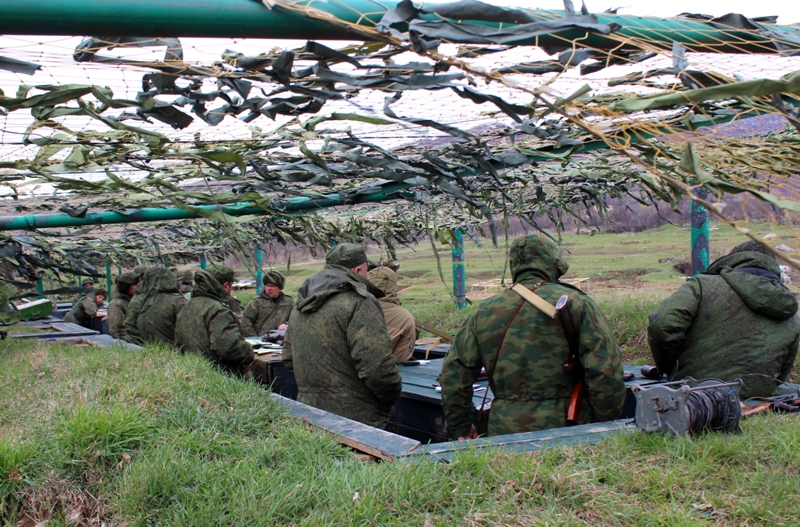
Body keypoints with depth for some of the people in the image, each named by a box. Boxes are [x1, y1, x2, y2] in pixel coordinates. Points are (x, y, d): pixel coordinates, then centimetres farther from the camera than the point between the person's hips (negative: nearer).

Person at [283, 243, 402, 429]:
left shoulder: (300, 306, 12)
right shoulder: (359, 303, -15)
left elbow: (289, 360, 20)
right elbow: (377, 367, -24)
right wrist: (390, 399, -8)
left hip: (309, 412, 8)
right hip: (354, 416, -8)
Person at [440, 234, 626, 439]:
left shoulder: (485, 311, 8)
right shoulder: (575, 303, -3)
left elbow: (453, 373, 11)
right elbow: (606, 373, -7)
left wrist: (461, 427, 19)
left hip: (503, 431, 3)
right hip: (565, 430, -3)